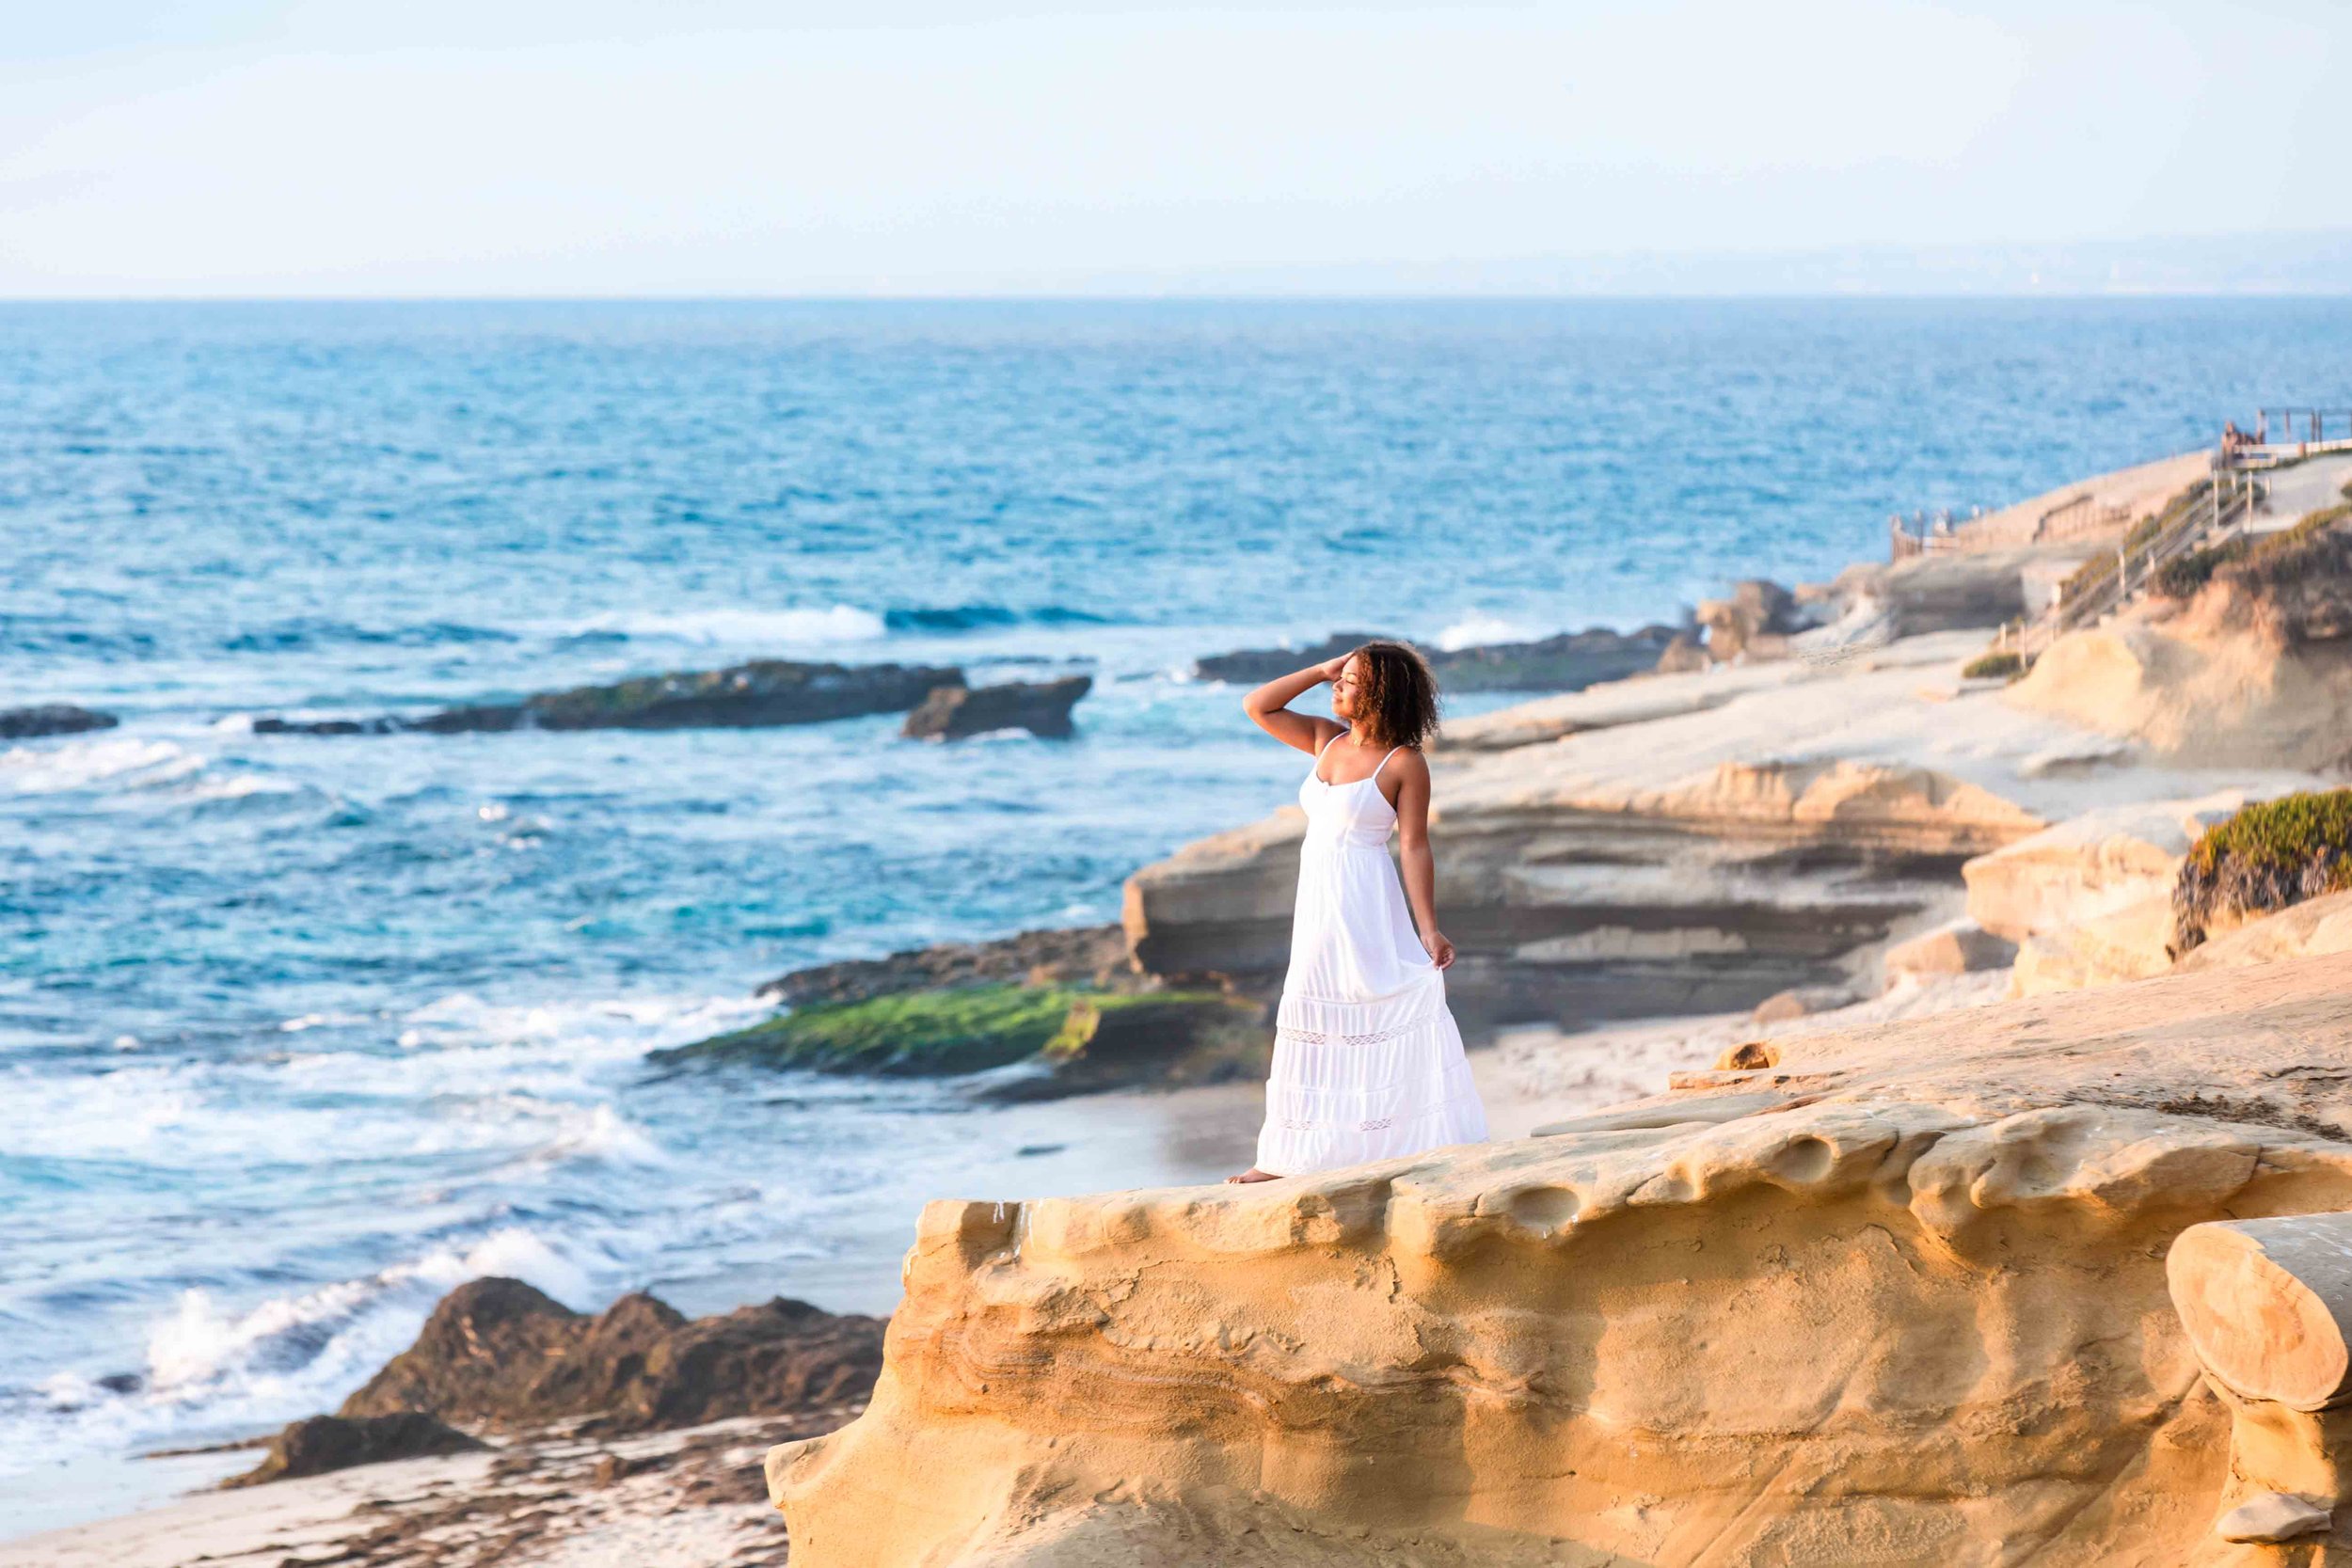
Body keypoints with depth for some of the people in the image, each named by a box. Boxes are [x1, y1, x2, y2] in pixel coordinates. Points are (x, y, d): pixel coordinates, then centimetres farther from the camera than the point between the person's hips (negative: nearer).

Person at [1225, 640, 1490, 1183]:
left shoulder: (1405, 763, -9)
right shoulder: (1327, 739, 10)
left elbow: (1414, 849, -12)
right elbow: (1257, 707, 13)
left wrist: (1428, 929, -16)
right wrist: (1320, 670, 4)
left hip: (1365, 904, -7)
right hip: (1316, 902, 7)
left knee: (1395, 1011, -8)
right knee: (1314, 1020, 10)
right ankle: (1284, 1159, 14)